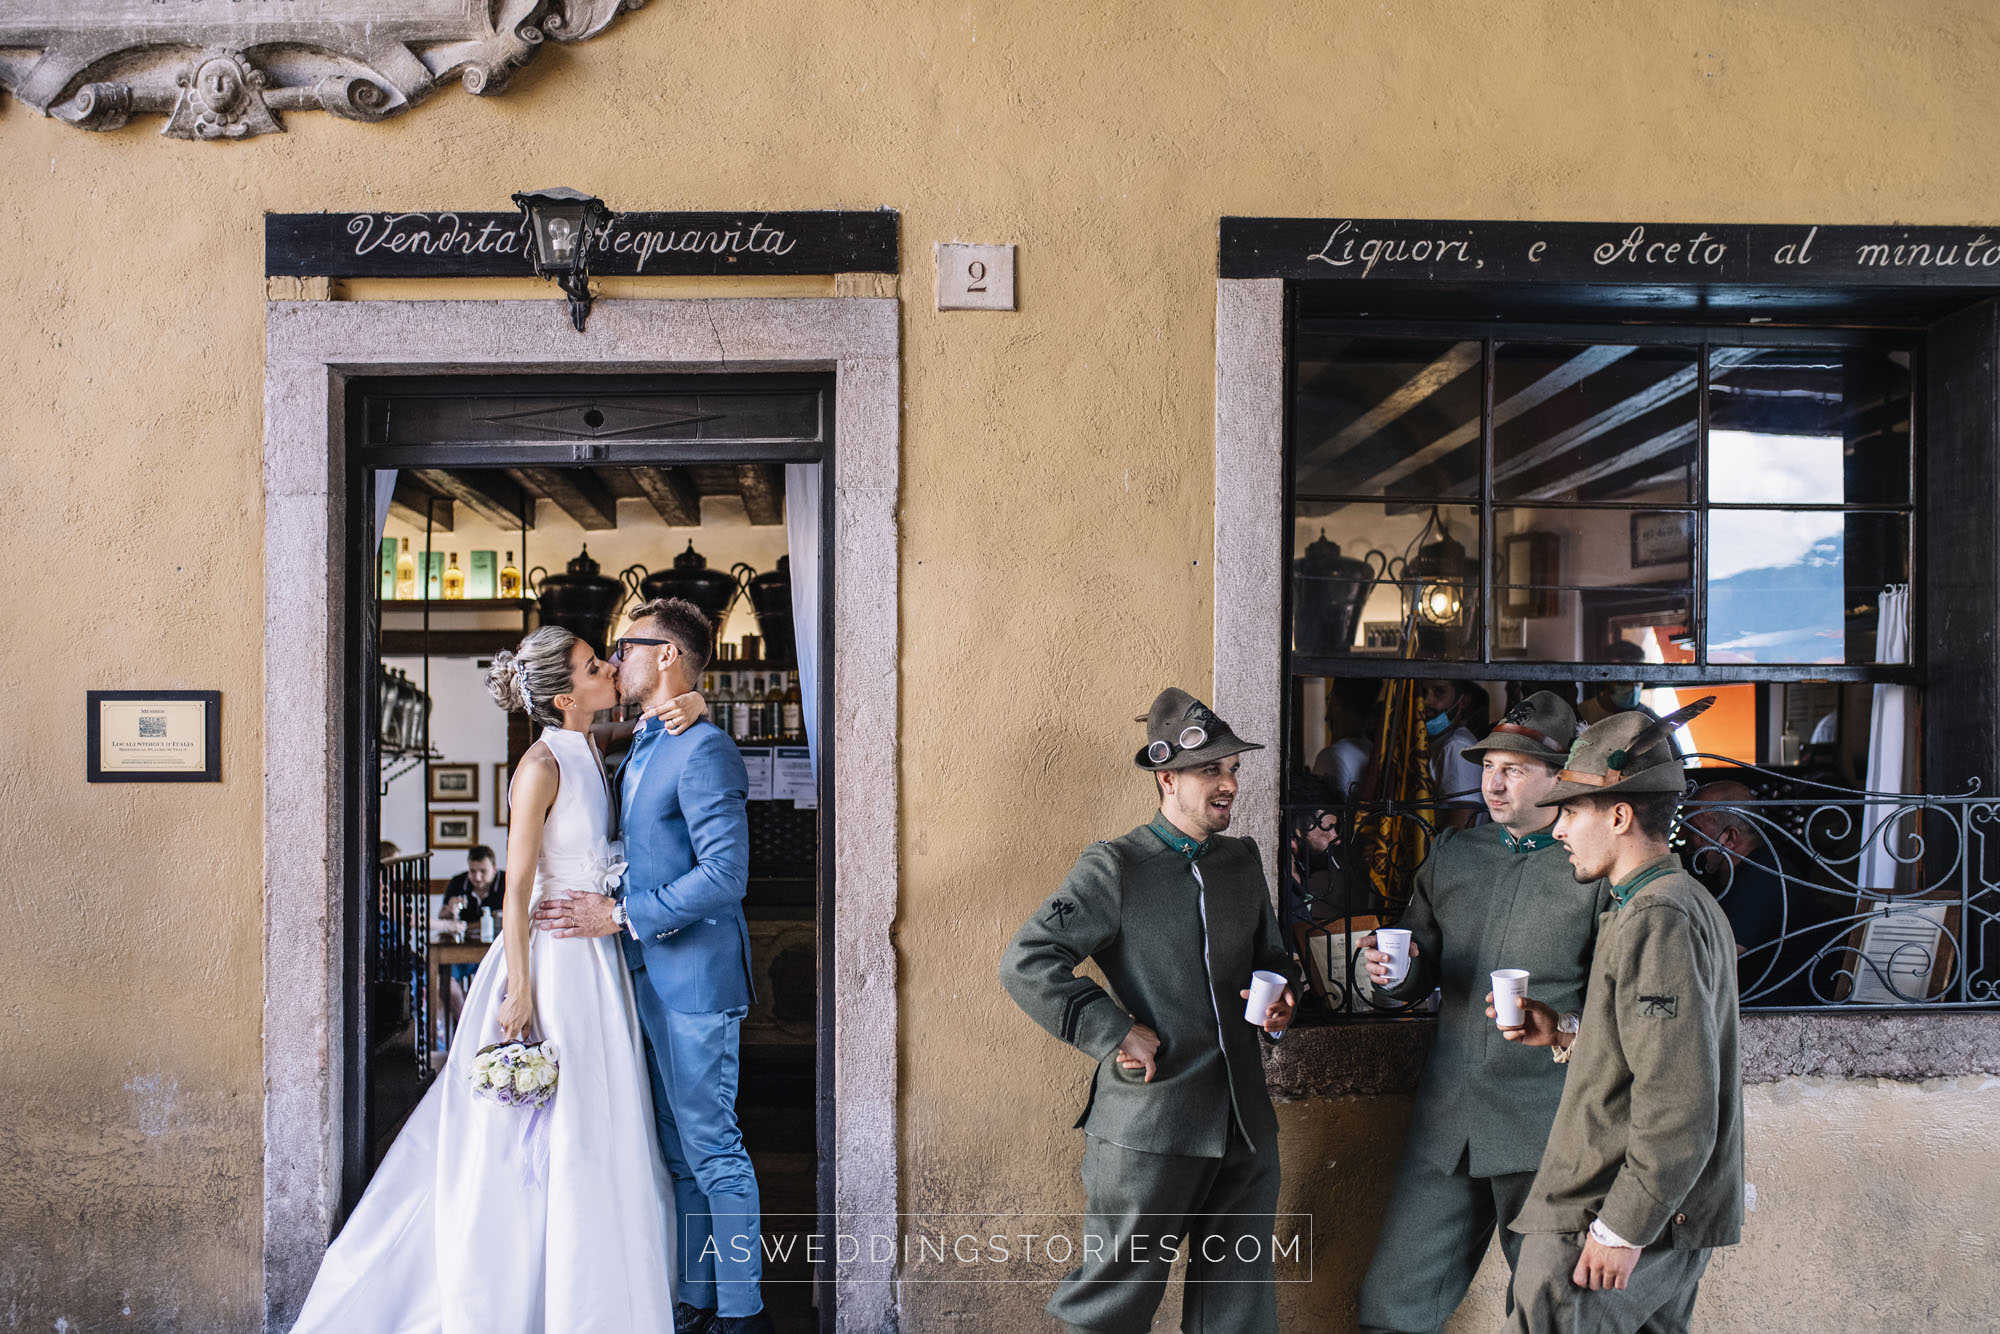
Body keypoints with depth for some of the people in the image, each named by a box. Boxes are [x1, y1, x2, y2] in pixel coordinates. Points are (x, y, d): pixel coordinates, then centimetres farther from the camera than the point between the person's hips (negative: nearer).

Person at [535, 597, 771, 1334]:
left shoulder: (705, 750, -17)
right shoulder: (643, 749, 15)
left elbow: (725, 875, -23)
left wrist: (619, 915, -20)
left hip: (696, 978, -10)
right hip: (651, 979, 10)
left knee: (711, 1146, 0)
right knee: (678, 1151, 16)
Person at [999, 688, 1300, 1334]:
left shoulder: (1243, 861, 11)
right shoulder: (1115, 868, -9)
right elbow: (1025, 963, -14)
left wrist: (1281, 997, 3)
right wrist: (1115, 1032, -17)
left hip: (1244, 1127, 6)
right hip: (1148, 1130, -6)